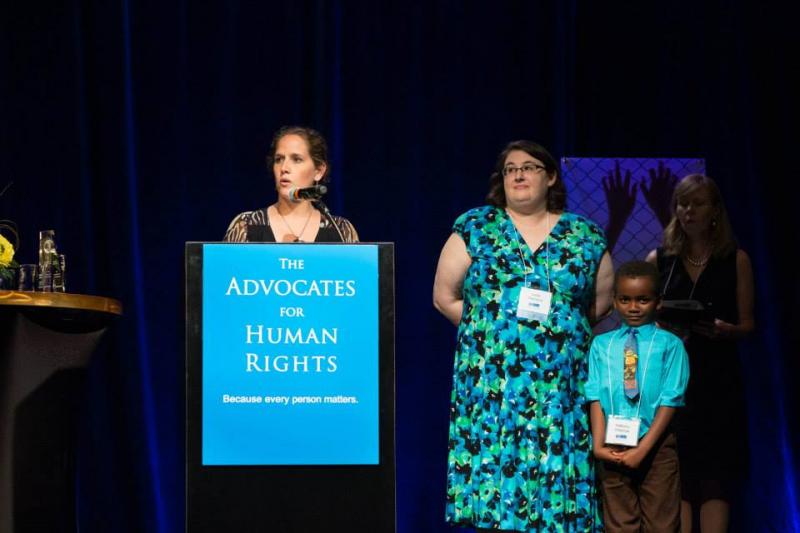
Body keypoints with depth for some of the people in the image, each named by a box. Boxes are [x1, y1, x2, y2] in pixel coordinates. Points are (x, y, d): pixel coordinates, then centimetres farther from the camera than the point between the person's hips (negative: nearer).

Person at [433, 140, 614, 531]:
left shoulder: (585, 237, 9)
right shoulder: (475, 228, 6)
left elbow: (601, 302, 15)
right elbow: (445, 297, 7)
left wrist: (564, 331, 4)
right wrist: (485, 330, 2)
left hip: (561, 388, 1)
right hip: (490, 381, -1)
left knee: (557, 478, -3)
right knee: (490, 470, -5)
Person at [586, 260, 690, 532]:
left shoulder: (669, 345, -3)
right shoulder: (601, 345, 6)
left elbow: (670, 401, -8)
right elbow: (596, 397, 0)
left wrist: (642, 450, -14)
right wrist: (598, 445, -12)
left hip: (656, 448, -2)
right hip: (612, 449, 2)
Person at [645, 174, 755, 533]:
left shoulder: (736, 260, 5)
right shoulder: (659, 260, 8)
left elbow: (748, 324, 5)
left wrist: (725, 330, -16)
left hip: (718, 381, -1)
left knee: (716, 476, -5)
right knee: (676, 476, -5)